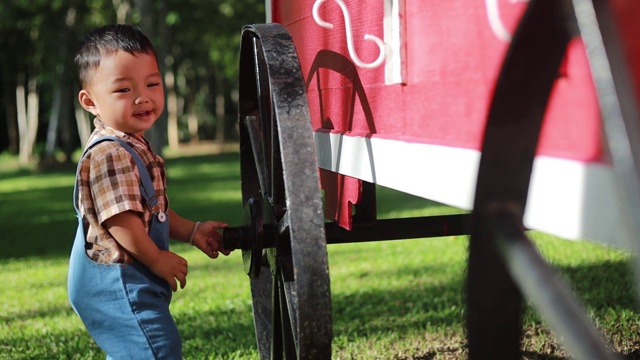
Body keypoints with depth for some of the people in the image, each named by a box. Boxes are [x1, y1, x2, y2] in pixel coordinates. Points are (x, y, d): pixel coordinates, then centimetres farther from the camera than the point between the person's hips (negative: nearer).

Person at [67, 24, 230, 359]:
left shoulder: (137, 148, 12)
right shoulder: (108, 154, -21)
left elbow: (154, 209, 20)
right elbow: (119, 220, -25)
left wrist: (193, 232, 13)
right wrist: (158, 260, -17)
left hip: (129, 280, 11)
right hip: (116, 282, -11)